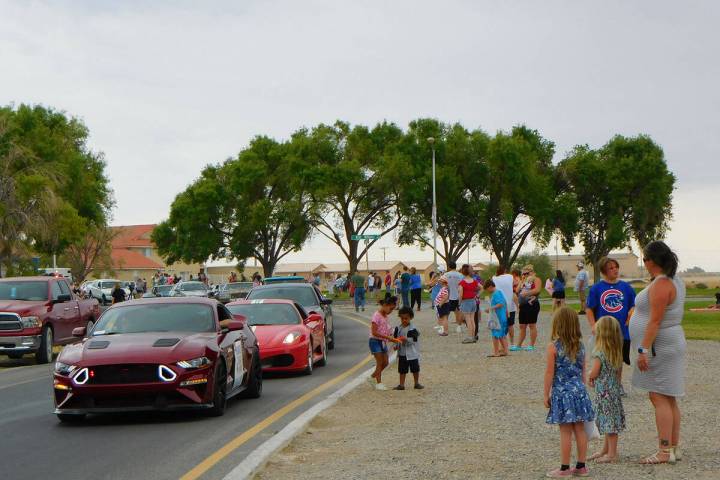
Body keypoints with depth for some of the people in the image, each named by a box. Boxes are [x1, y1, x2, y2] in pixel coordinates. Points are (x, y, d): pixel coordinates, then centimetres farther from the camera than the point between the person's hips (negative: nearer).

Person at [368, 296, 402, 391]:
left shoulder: (385, 316, 9)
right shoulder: (377, 316, -17)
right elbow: (374, 332, -23)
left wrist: (392, 339, 1)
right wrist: (388, 337, -25)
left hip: (383, 342, 8)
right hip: (375, 341, -8)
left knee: (385, 363, 8)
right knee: (380, 362, -5)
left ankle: (372, 377, 24)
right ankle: (378, 383, 5)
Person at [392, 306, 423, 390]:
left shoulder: (412, 329, -12)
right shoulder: (398, 328, 3)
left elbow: (413, 340, -18)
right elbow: (395, 337, 9)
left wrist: (406, 339, -33)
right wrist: (396, 345, -8)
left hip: (412, 353, -4)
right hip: (402, 353, 4)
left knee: (415, 369, 7)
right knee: (402, 370, 9)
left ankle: (416, 383, 23)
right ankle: (401, 385, 15)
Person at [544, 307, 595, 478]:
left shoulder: (553, 347, -11)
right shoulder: (580, 346, 4)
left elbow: (549, 373, -10)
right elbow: (583, 372, 11)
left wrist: (546, 395, -2)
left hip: (562, 393, -5)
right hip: (579, 391, 5)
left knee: (565, 432, -2)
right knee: (580, 430, 9)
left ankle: (564, 468, 4)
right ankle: (581, 466, 16)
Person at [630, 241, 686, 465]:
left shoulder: (660, 285, -18)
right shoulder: (675, 282, 13)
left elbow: (655, 321, -23)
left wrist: (643, 350, -23)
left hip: (659, 346, -10)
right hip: (670, 344, 10)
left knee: (659, 398, -9)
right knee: (669, 400, 13)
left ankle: (665, 451, -9)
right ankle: (673, 448, 17)